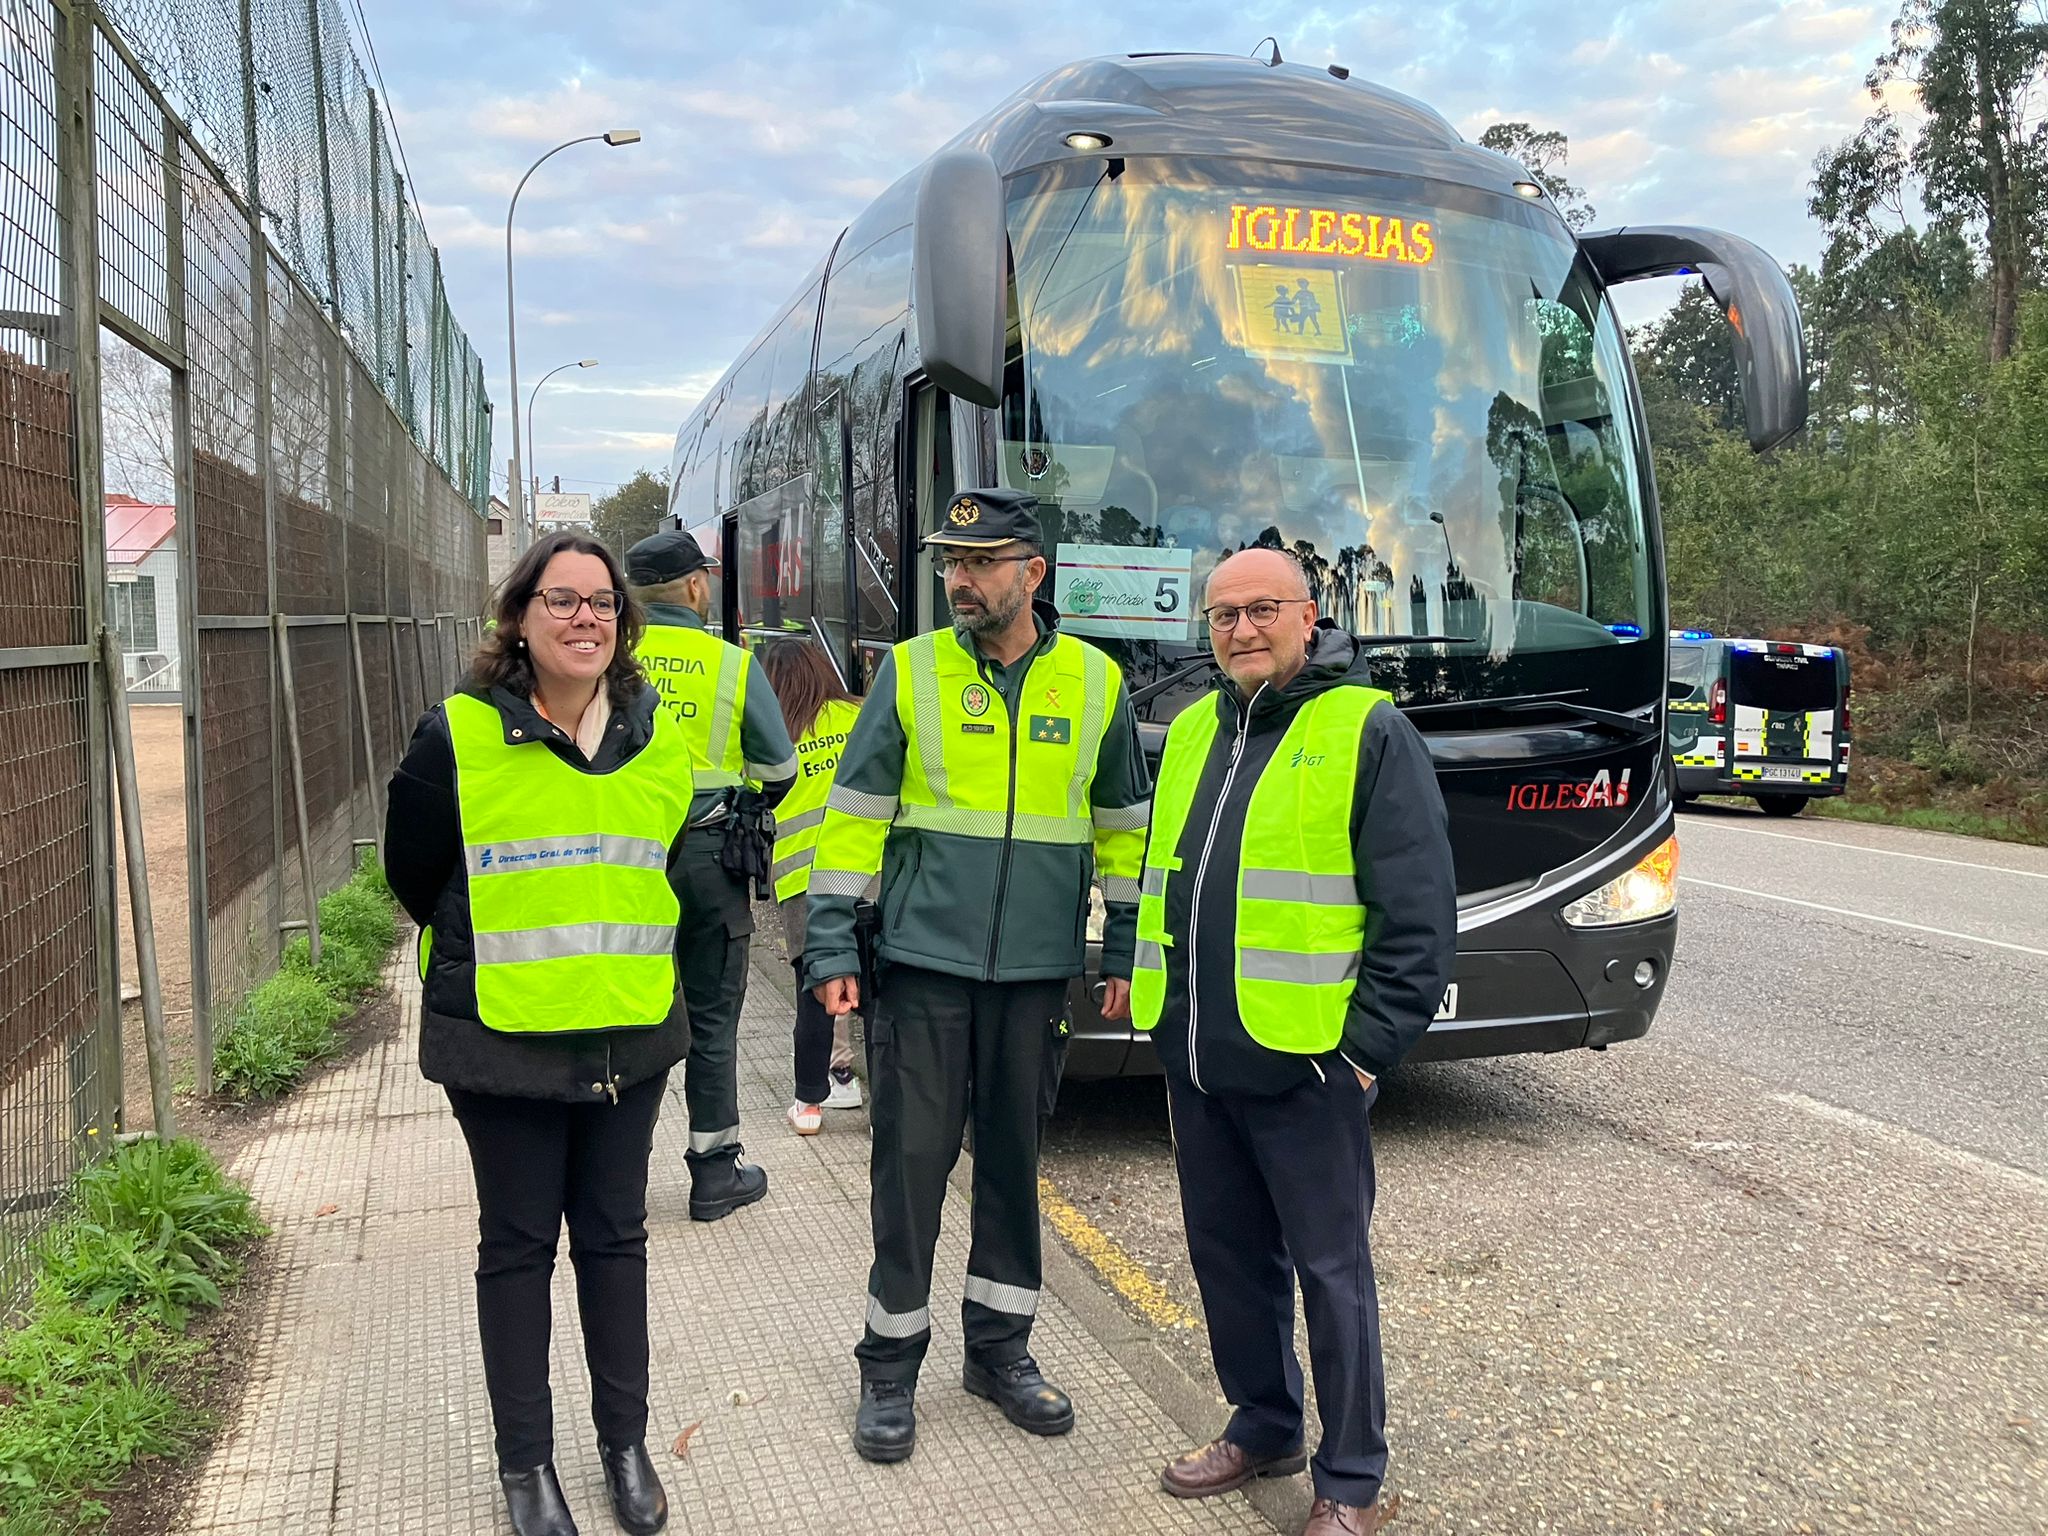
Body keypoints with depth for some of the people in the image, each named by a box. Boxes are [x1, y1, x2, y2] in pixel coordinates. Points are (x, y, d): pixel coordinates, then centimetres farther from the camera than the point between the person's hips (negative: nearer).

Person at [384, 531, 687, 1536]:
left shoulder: (657, 737, 3)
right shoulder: (458, 736, -9)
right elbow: (414, 872, 3)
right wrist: (502, 956, 10)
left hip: (629, 1037, 3)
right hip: (502, 1037, -3)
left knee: (615, 1237, 13)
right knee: (518, 1245, 8)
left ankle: (625, 1444, 28)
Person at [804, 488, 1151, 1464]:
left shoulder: (1093, 682, 3)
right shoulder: (909, 671, -1)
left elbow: (1124, 827, 11)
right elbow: (855, 814, 0)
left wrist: (1126, 954, 9)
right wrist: (831, 951, -5)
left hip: (1035, 971, 2)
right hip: (922, 964, -1)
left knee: (1014, 1161, 11)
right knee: (911, 1161, 2)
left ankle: (999, 1348, 28)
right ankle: (890, 1366, 17)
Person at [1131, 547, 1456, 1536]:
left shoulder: (1368, 733, -8)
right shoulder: (1194, 731, 12)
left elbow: (1419, 916, -11)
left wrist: (1368, 1048, -13)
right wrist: (1153, 996, 16)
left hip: (1303, 1065, -6)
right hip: (1193, 1058, 7)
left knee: (1330, 1270, 5)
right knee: (1227, 1253, 17)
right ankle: (1262, 1426, 36)